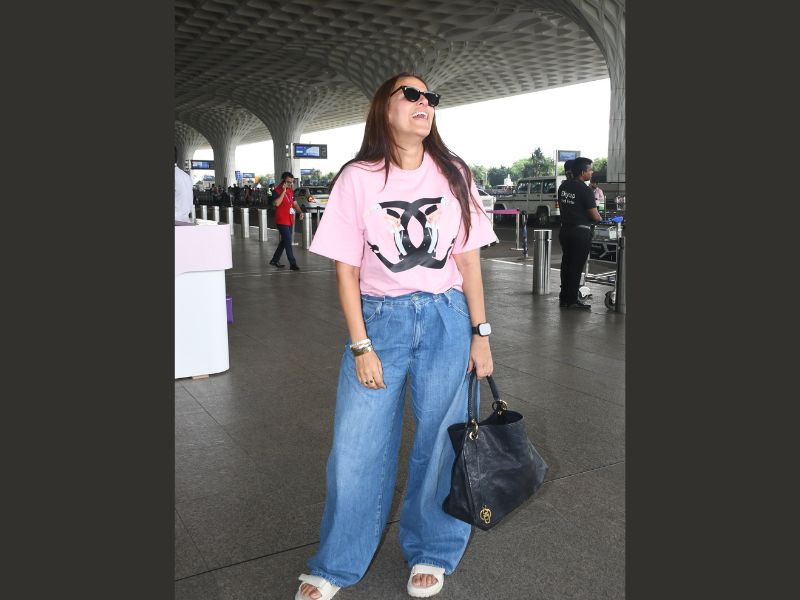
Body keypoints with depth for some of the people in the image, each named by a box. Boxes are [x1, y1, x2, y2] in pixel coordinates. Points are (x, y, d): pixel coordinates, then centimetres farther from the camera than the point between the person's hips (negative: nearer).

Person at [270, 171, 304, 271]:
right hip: (281, 221, -8)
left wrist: (300, 212, 1)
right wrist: (283, 191, -26)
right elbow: (277, 203, -26)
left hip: (289, 221, 8)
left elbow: (294, 203, 19)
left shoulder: (291, 191, 12)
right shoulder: (277, 191, -11)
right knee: (288, 242, -9)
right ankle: (292, 264, -5)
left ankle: (275, 260, 27)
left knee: (284, 241, 15)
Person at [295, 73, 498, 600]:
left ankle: (431, 553, 33)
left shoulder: (454, 175, 3)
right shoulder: (357, 179, -4)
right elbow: (346, 269, -3)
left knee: (439, 442, 9)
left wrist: (480, 334, 2)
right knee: (356, 448, 4)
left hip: (447, 320, 2)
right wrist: (361, 346, -7)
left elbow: (469, 260, 5)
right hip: (379, 319, -1)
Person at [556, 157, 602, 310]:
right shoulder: (585, 190, -16)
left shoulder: (563, 186, 6)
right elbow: (594, 216, -13)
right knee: (576, 267, 0)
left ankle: (564, 298, 19)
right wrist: (599, 218, 8)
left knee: (566, 264, 13)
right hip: (580, 232, -7)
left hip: (565, 230, 7)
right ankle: (572, 300, 6)